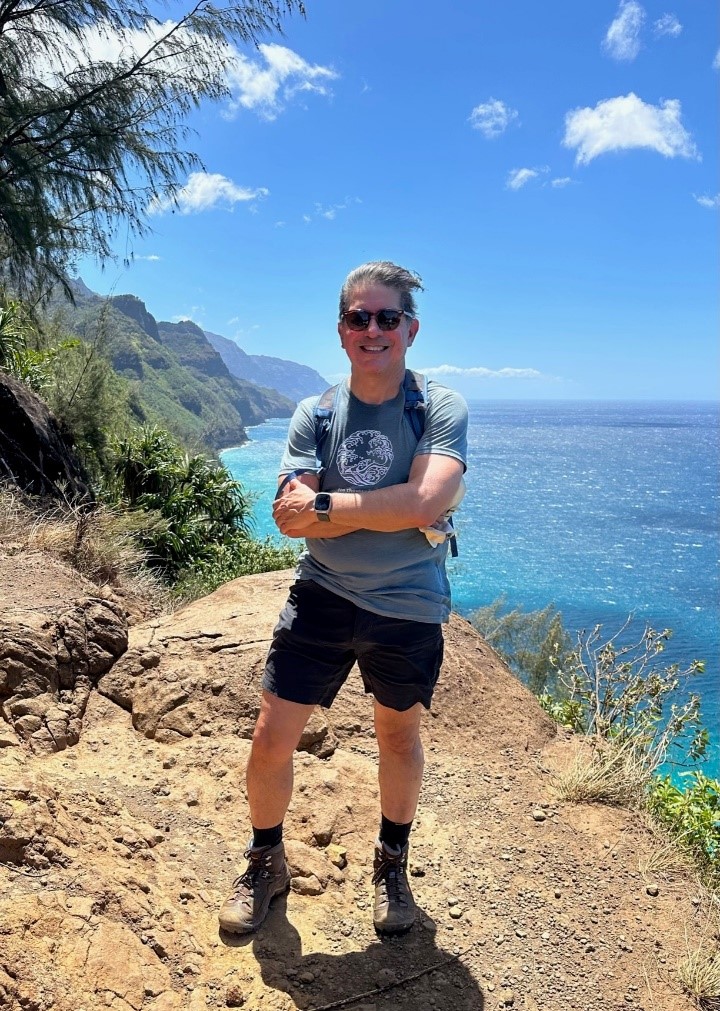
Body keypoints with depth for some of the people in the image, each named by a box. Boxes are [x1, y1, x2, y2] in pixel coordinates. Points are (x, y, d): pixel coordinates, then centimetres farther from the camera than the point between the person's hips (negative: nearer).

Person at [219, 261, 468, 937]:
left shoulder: (440, 409, -8)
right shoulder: (314, 415, -1)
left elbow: (424, 503, -25)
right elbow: (290, 518, -13)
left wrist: (326, 507, -19)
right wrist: (389, 510, -20)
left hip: (408, 608, -1)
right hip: (322, 596, 2)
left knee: (398, 736, 19)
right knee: (270, 739, 4)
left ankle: (391, 864, 45)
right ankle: (265, 865, 33)